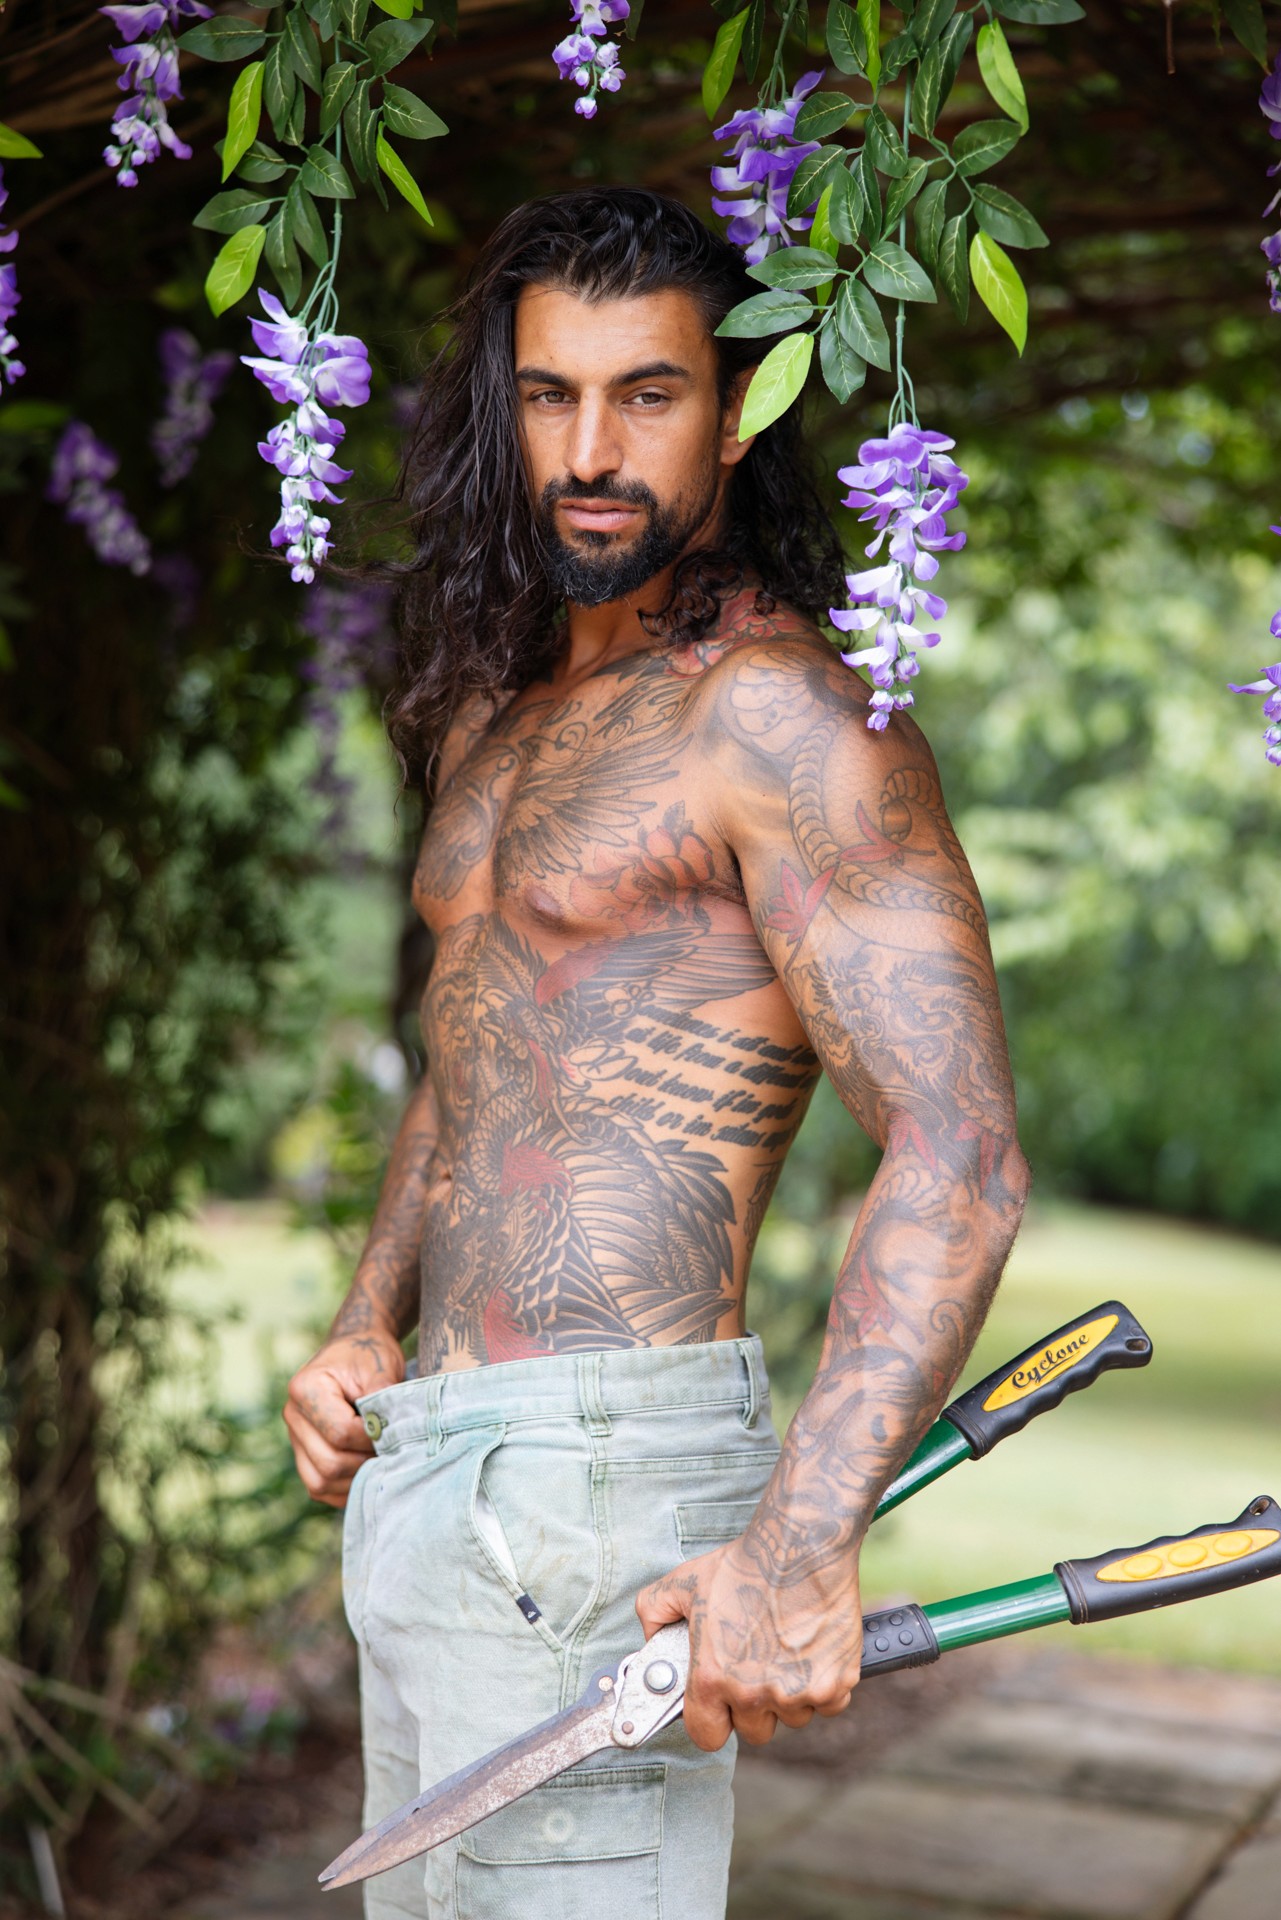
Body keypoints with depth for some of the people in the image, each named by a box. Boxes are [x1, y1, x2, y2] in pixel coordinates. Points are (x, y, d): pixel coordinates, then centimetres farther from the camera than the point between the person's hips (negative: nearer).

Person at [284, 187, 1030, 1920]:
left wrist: (804, 1546, -28)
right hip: (425, 1478, 9)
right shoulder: (492, 716, 15)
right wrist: (365, 1327, 11)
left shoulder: (781, 714, -13)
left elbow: (961, 1156, -21)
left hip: (596, 1473, -9)